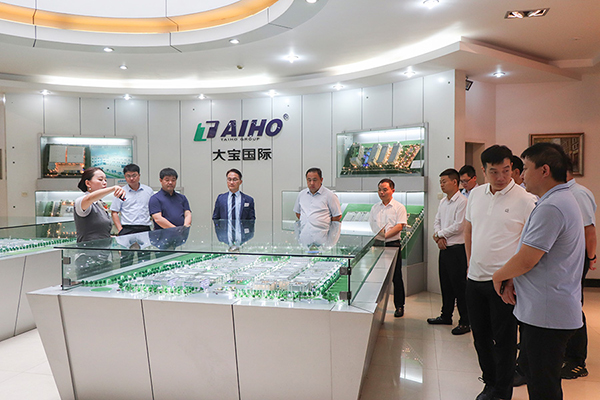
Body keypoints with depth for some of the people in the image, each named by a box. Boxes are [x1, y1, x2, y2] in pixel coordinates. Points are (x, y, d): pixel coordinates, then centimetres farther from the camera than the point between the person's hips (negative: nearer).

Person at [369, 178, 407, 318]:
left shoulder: (399, 207, 0)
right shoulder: (375, 208, 14)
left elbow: (399, 226, -10)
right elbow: (370, 226, 15)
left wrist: (383, 236, -20)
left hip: (393, 244, -4)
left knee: (396, 277, 1)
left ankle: (399, 306, 12)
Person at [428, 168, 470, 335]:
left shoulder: (462, 201, -13)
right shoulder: (443, 201, 13)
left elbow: (458, 226, -18)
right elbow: (437, 221, 15)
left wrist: (439, 234, -7)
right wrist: (439, 237, -4)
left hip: (457, 248, -8)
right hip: (444, 248, 8)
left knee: (459, 286, -3)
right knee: (445, 284, 17)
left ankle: (465, 322, 7)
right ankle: (446, 316, 30)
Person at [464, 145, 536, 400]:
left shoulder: (524, 199, -10)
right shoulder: (476, 194, 7)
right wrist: (471, 264, 13)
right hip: (475, 278, 6)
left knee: (504, 340, 7)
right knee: (480, 336, 17)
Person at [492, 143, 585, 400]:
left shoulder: (550, 208, -22)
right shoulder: (563, 200, 14)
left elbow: (526, 260, -24)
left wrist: (500, 276, -4)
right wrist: (512, 278, 3)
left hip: (546, 314, -11)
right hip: (544, 310, 11)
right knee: (530, 367, 22)